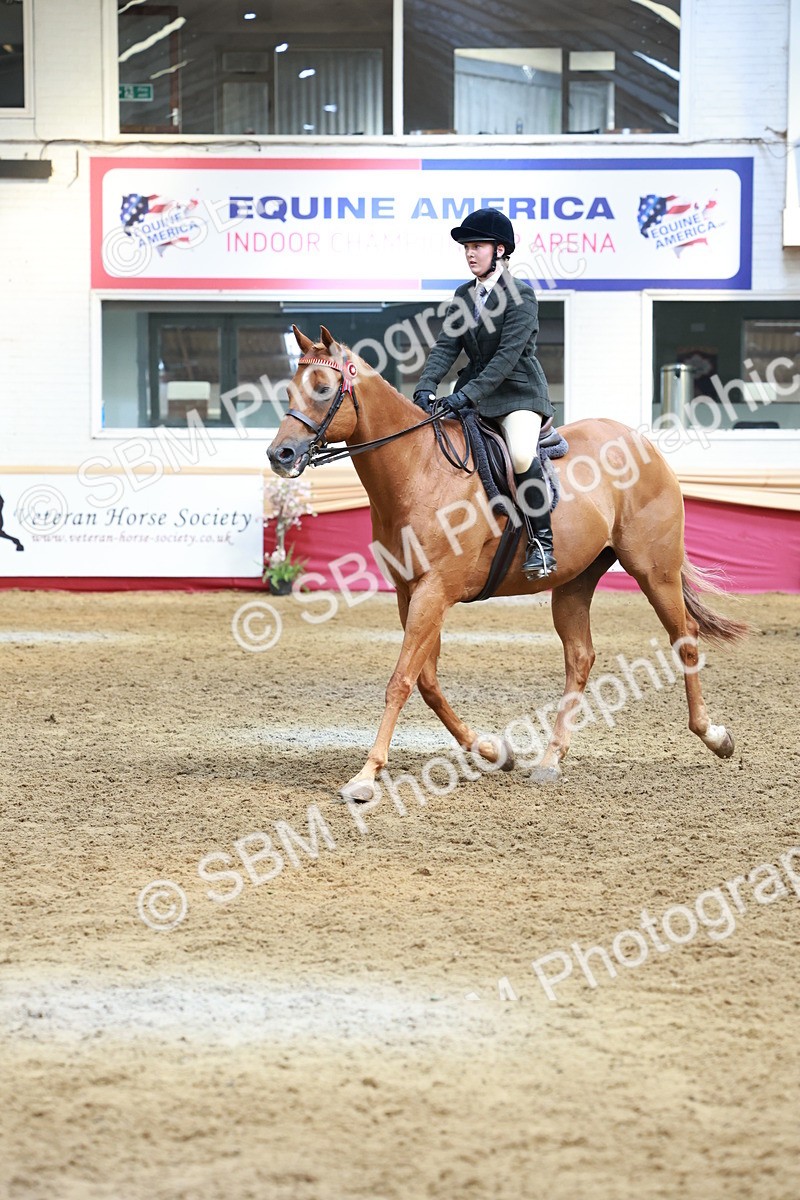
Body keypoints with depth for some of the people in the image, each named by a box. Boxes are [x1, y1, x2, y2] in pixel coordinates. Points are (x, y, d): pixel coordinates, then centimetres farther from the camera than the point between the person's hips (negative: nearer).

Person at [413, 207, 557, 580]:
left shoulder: (521, 294, -11)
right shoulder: (464, 295, 10)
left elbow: (508, 355, -19)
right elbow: (446, 345, 3)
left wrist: (468, 395, -27)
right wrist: (427, 386, -15)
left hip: (518, 393, -7)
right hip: (473, 393, 7)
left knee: (521, 456, -32)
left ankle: (542, 540, -18)